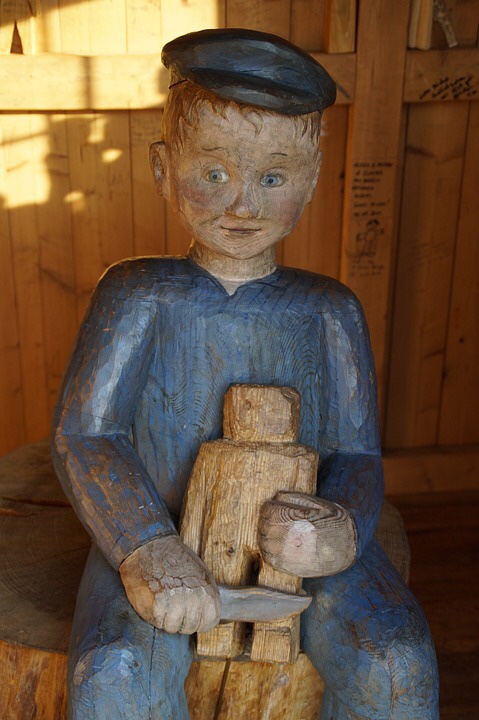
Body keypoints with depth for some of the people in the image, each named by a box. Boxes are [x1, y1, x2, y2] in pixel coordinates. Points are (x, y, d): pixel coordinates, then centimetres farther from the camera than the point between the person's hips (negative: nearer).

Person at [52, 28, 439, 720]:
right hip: (158, 534, -1)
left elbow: (356, 453, 2)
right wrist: (147, 550, -25)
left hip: (295, 542, 2)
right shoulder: (137, 293, -2)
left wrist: (339, 527, -21)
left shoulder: (327, 310, 2)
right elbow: (85, 433, -9)